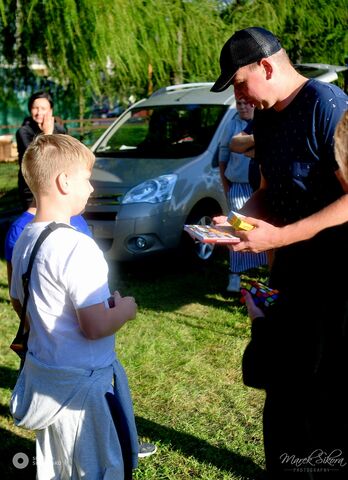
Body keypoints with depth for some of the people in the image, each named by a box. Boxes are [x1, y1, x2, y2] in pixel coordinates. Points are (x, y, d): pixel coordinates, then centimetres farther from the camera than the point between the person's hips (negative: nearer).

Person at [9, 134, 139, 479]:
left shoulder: (25, 239, 3)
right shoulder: (78, 247, -25)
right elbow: (95, 327, -25)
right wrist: (125, 310, -7)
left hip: (41, 374, 9)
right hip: (81, 385, -9)